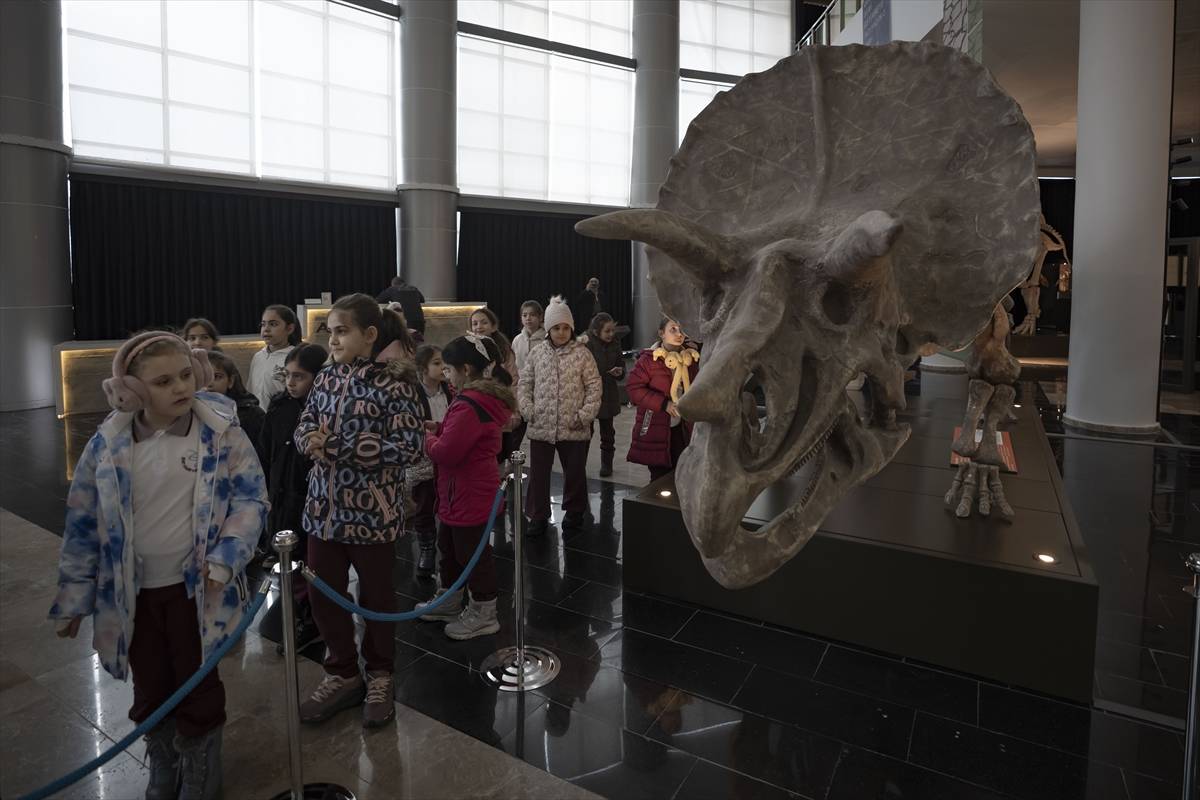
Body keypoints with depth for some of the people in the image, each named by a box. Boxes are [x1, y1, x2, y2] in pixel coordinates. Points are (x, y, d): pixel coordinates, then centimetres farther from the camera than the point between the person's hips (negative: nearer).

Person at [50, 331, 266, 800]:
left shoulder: (221, 432, -13)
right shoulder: (108, 443, -8)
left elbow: (251, 498, -8)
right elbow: (84, 521, 0)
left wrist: (224, 559, -19)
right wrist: (75, 595, 4)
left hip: (196, 586, -2)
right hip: (133, 592, 2)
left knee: (197, 690, 12)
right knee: (151, 691, 19)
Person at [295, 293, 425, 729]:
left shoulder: (394, 383, -15)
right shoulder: (325, 378, 4)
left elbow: (410, 447, -19)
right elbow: (305, 425, 11)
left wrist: (336, 446, -22)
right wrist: (309, 439, -14)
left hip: (372, 511, -5)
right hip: (324, 507, 6)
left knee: (376, 596, 12)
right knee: (323, 595, 14)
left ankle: (379, 676, 34)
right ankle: (343, 674, 35)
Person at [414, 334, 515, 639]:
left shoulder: (470, 406, -27)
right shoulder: (486, 398, 6)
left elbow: (444, 453, -27)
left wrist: (427, 436, -8)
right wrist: (437, 428, 0)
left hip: (469, 495, -10)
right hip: (463, 491, 10)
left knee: (471, 551, 6)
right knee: (450, 546, 24)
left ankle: (483, 614, 23)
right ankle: (449, 601, 42)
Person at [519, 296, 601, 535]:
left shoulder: (582, 354, -3)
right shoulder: (536, 354, 4)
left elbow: (594, 387, -4)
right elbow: (524, 385, 8)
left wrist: (585, 415, -11)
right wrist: (528, 411, -4)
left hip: (574, 429, -2)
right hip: (540, 428, 2)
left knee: (575, 473, 12)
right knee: (538, 474, 8)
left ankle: (574, 511, 32)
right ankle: (538, 517, 23)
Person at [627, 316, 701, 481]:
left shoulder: (691, 357, 3)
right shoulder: (649, 359, -12)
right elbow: (633, 388, -14)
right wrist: (663, 404, -18)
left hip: (683, 429, 5)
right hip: (655, 430, -5)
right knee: (660, 478, 2)